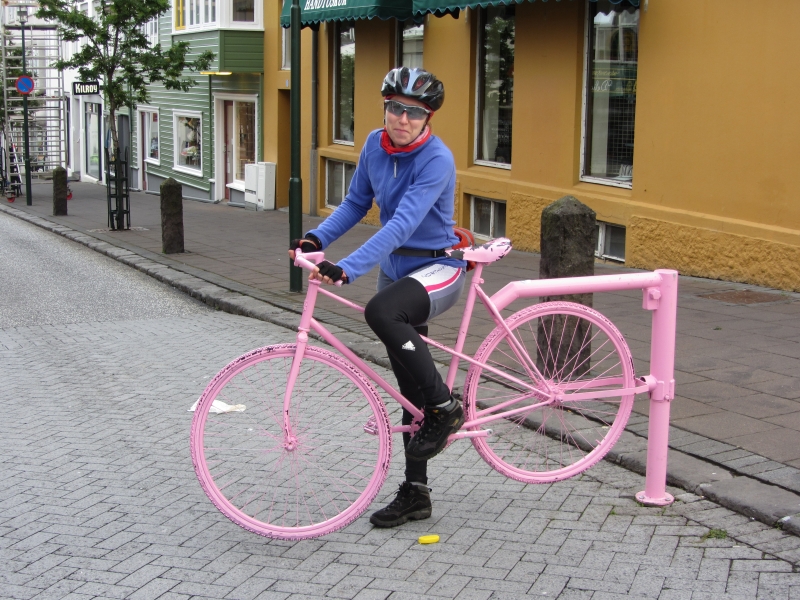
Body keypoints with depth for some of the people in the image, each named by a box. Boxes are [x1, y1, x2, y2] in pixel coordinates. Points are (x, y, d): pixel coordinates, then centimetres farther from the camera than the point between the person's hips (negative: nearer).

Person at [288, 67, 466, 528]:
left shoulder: (437, 159, -21)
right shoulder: (376, 145, -1)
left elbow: (402, 225, -32)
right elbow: (357, 203, 10)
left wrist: (347, 269, -40)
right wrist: (318, 238, -7)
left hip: (439, 268, -7)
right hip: (395, 268, 7)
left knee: (380, 312, -37)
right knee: (410, 388, 10)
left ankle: (446, 408, -17)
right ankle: (416, 493, 20)